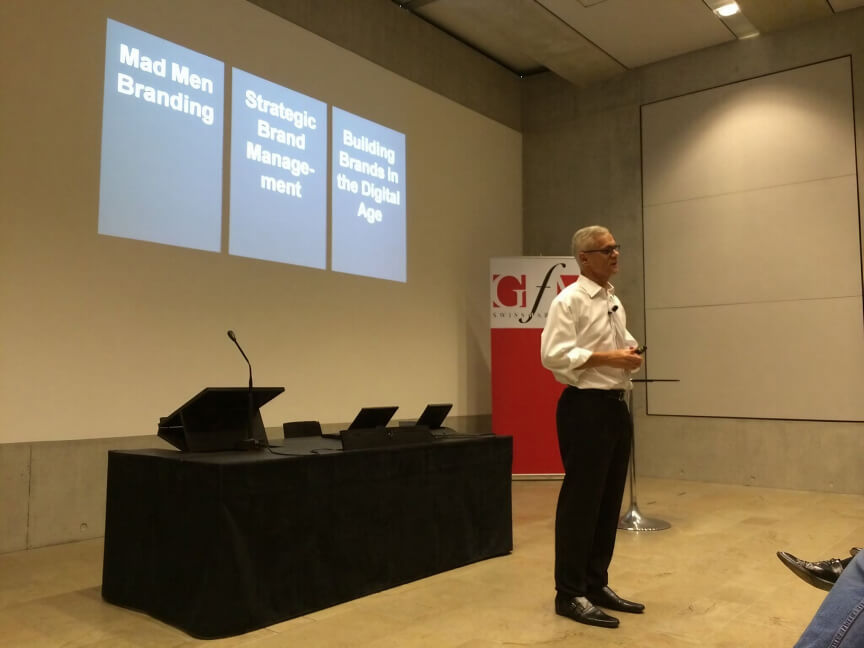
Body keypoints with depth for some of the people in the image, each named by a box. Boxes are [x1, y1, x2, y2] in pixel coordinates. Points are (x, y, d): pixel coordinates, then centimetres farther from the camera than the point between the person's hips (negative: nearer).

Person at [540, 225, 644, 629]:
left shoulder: (614, 301, 16)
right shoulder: (569, 301, -11)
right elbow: (553, 354, -21)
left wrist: (632, 353, 2)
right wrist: (608, 357, -20)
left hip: (616, 406, 9)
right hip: (585, 407, -9)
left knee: (609, 501, 14)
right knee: (580, 501, -2)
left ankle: (596, 584, 26)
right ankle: (570, 594, 10)